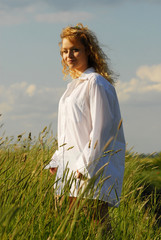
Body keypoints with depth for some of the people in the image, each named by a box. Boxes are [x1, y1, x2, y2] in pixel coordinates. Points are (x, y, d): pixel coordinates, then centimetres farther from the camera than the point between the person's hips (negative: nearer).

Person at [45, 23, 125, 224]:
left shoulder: (95, 83, -8)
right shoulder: (74, 86, 19)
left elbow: (100, 131, -14)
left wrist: (84, 166, -17)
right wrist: (56, 161, 16)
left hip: (92, 169, -9)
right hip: (70, 170, 9)